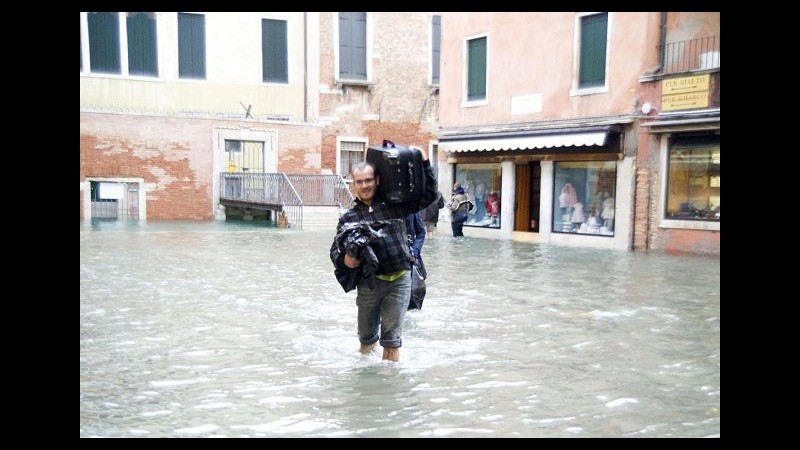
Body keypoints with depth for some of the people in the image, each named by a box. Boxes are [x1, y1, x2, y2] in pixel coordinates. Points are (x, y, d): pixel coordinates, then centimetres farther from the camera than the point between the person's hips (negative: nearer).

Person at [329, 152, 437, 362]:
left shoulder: (395, 204, 5)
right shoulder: (348, 217, 6)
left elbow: (428, 194, 7)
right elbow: (336, 251, 6)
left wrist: (424, 163, 0)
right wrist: (345, 260, -16)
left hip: (399, 279, -1)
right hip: (369, 282, 2)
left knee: (392, 336, 3)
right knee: (367, 336, 17)